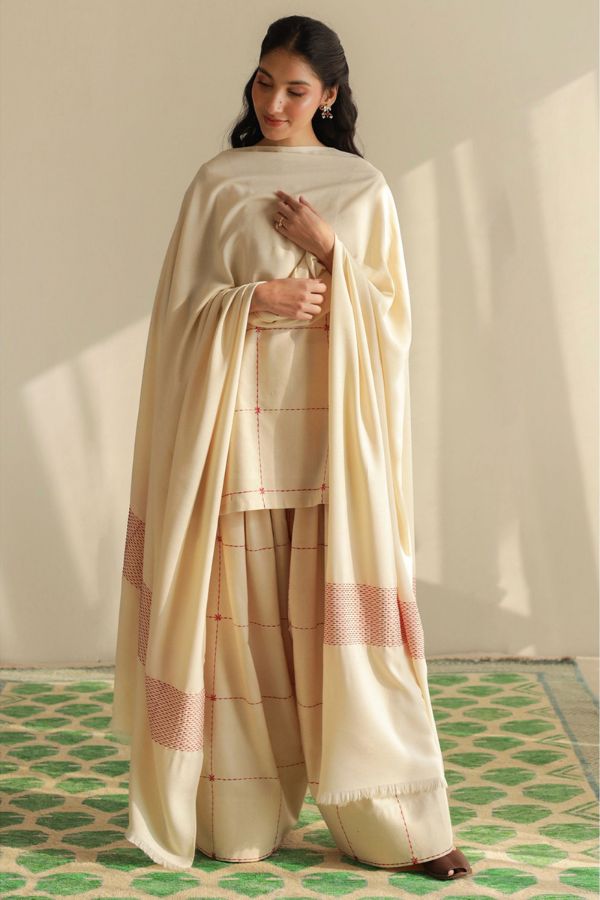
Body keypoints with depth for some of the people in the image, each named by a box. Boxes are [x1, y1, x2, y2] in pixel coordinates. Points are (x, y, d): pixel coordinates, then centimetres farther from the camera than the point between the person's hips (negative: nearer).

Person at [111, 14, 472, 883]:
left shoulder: (364, 187, 7)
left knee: (344, 615, -2)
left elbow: (392, 311, 5)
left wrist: (331, 255, -9)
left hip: (333, 426, 0)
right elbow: (182, 305, 4)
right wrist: (253, 301, -13)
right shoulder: (217, 182, 6)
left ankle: (391, 820, 4)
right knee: (245, 612, 0)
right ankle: (246, 815, 10)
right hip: (239, 421, 0)